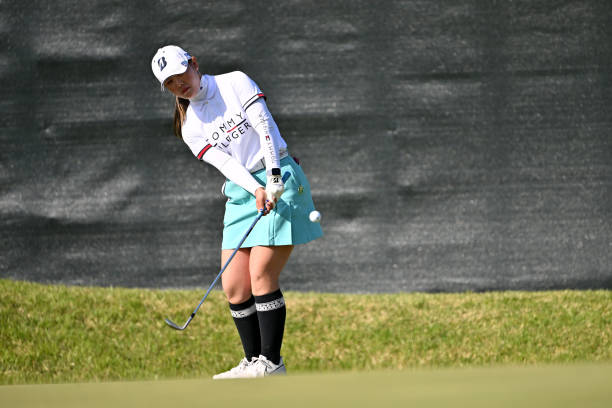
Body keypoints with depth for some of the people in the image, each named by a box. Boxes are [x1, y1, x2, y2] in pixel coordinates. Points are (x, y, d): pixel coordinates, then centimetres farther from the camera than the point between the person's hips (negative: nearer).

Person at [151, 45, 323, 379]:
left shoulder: (235, 83, -3)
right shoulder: (191, 129, 8)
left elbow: (264, 129, -11)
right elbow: (224, 162, -7)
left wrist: (274, 179, -22)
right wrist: (256, 191, -24)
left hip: (280, 180, -6)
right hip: (241, 194, 6)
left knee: (261, 276, -14)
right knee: (233, 286, -2)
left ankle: (272, 362, -7)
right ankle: (253, 363, 10)